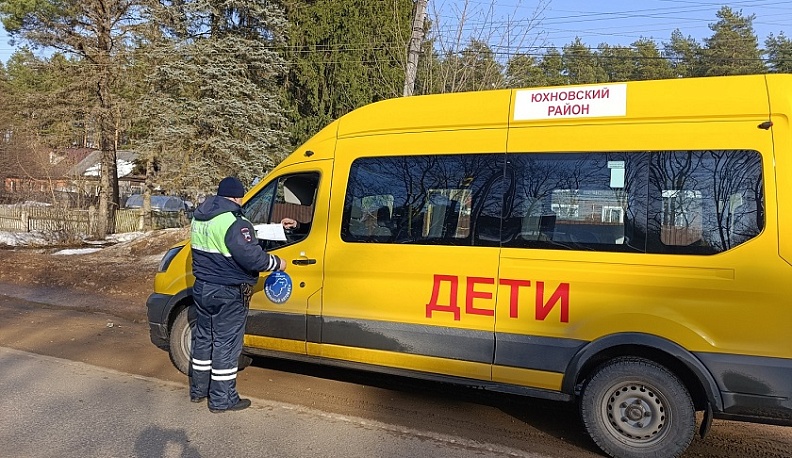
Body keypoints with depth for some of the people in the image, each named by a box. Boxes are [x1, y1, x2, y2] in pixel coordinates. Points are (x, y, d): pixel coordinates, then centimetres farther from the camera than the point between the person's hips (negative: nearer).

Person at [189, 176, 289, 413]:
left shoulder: (199, 219, 10)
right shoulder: (233, 223, -22)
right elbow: (251, 256, -28)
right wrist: (277, 263, -11)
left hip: (202, 289, 9)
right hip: (228, 295, -9)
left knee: (203, 339, 20)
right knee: (226, 345, 2)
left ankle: (198, 390, 34)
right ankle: (222, 399, 12)